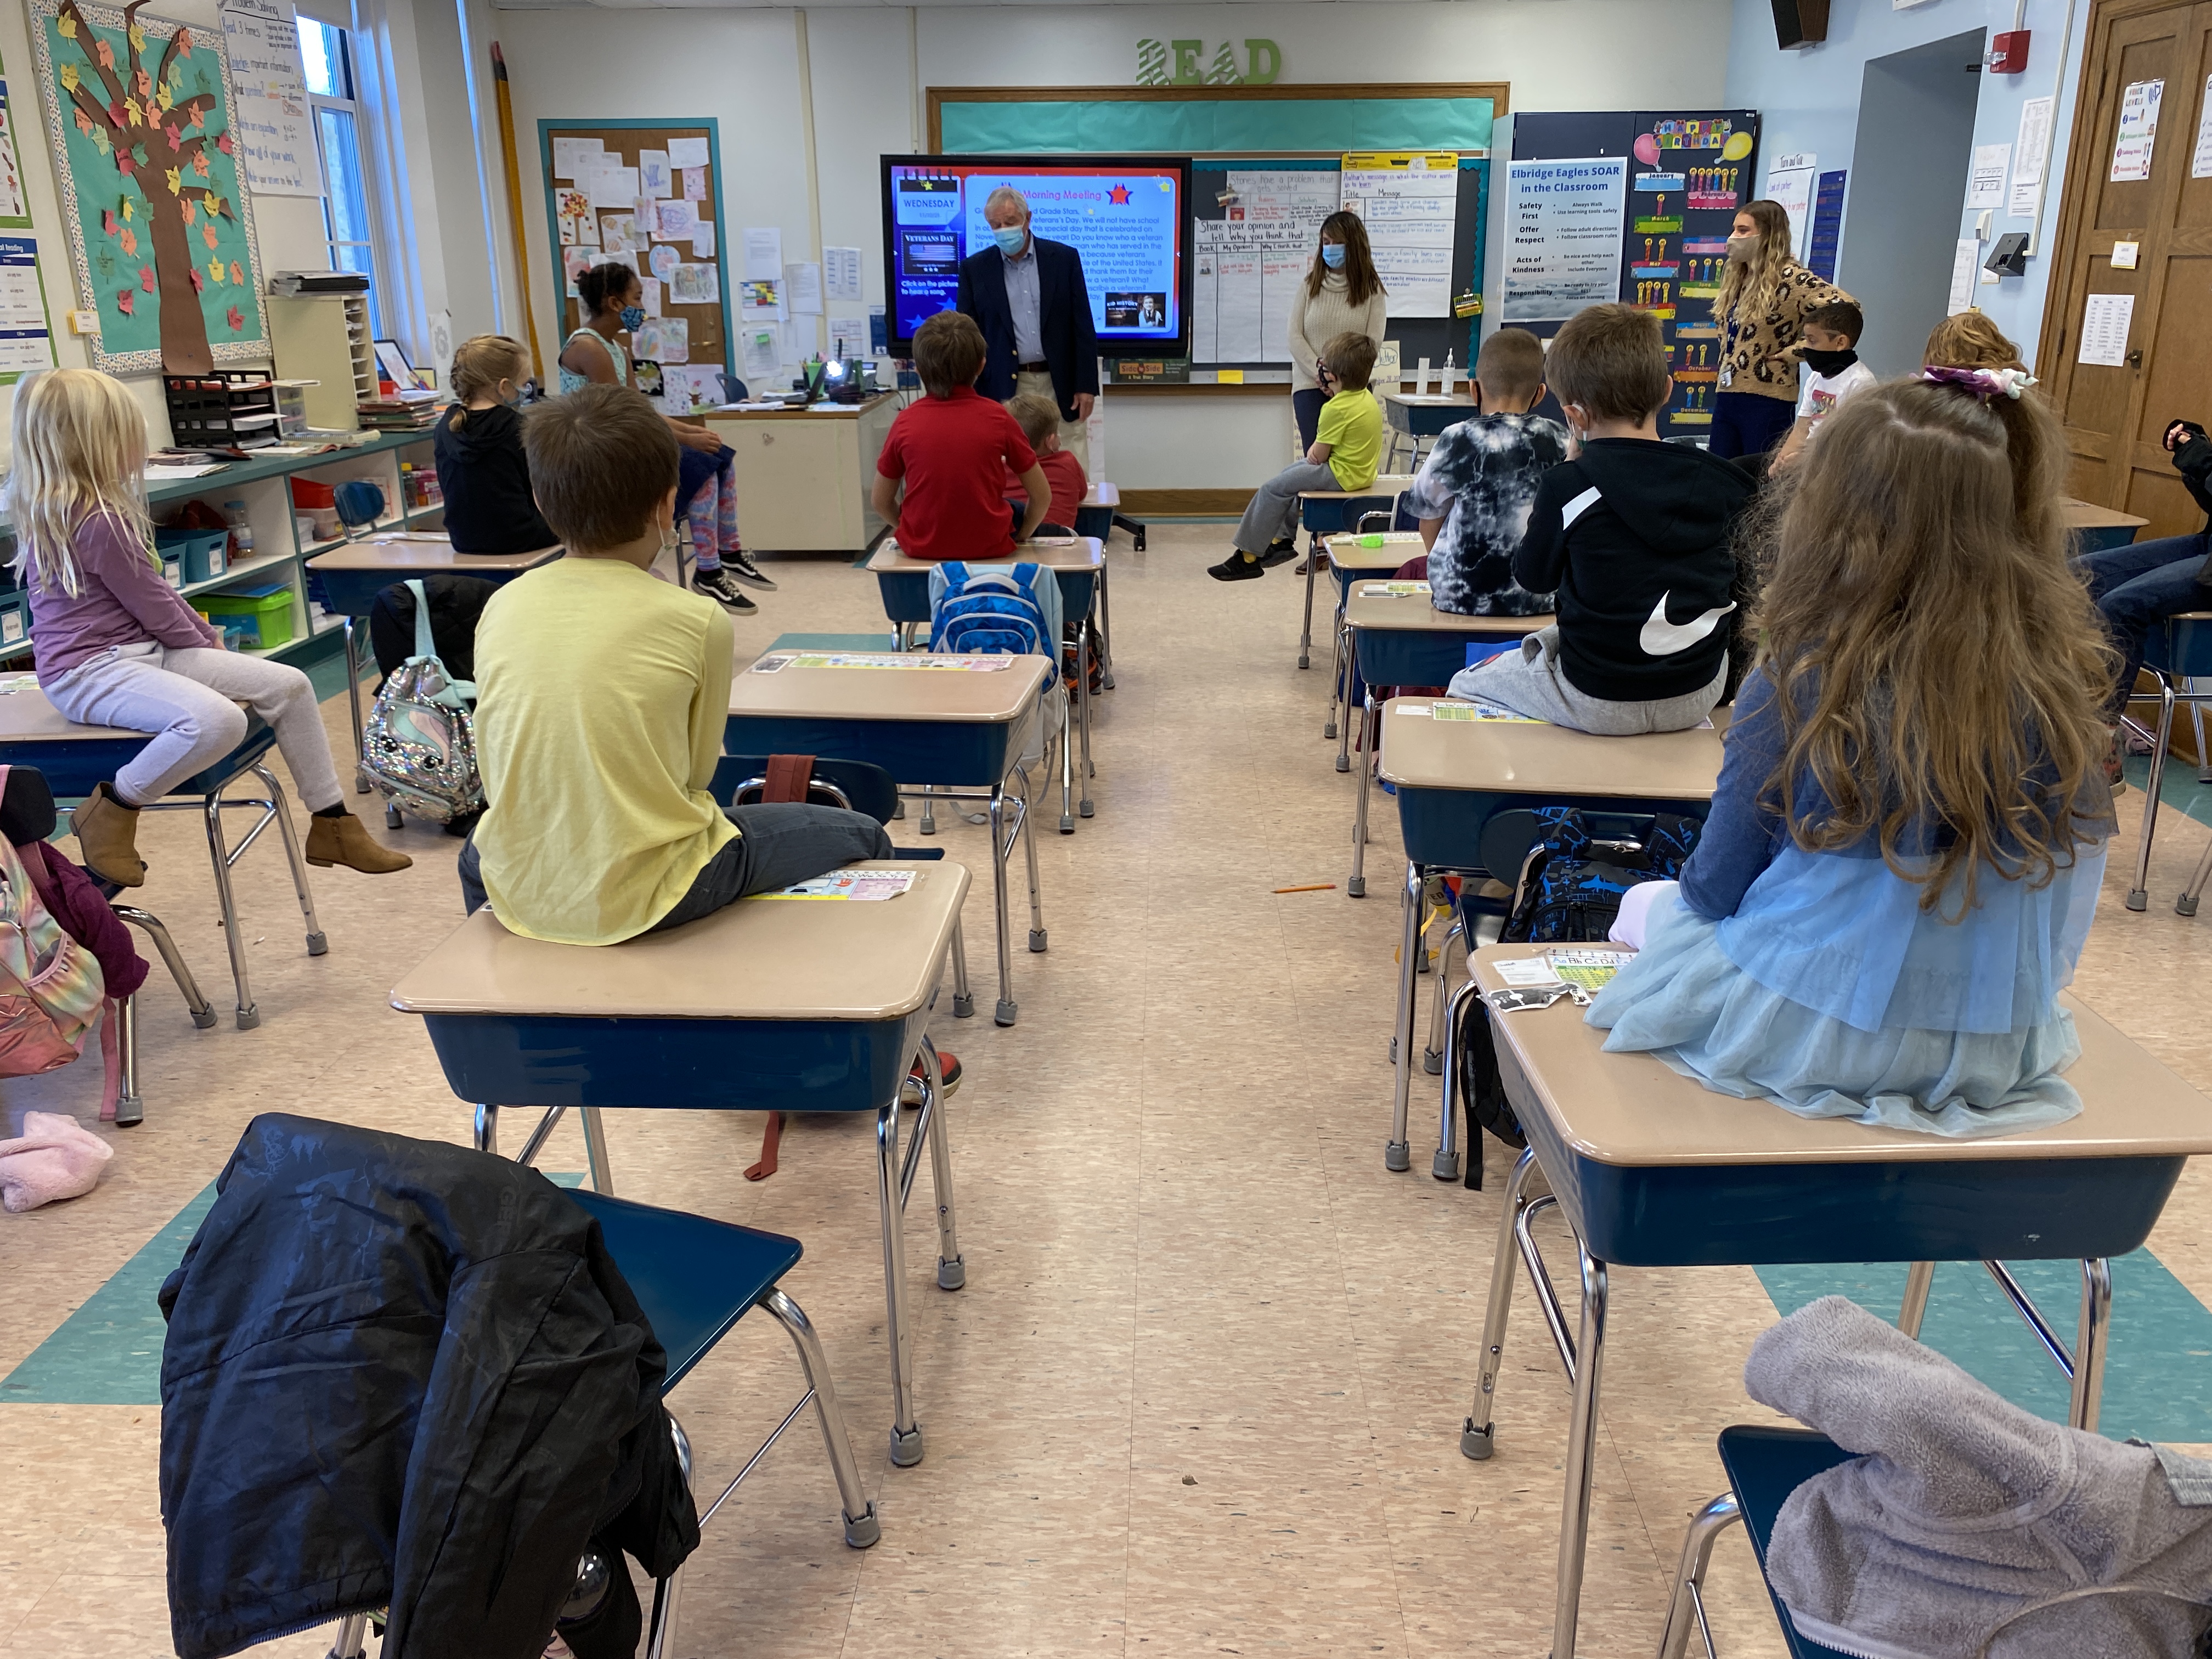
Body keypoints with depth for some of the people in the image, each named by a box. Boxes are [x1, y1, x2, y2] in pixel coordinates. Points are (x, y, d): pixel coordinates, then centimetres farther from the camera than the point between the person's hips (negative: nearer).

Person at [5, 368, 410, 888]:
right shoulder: (97, 521, -19)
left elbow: (154, 587, 19)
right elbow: (152, 604, -12)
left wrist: (207, 634, 12)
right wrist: (203, 644, 6)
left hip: (143, 650, 10)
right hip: (88, 670, -10)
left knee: (289, 685, 0)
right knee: (218, 721, -38)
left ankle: (332, 825, 4)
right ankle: (110, 811, -11)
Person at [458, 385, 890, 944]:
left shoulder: (501, 608, 0)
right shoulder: (697, 620, -11)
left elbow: (497, 775, 6)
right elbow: (697, 772, -1)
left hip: (519, 893, 5)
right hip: (649, 897, -5)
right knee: (862, 837, 14)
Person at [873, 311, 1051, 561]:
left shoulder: (906, 421, -5)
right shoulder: (997, 417, -8)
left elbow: (881, 501, 3)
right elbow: (1042, 495, -3)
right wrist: (1020, 536, 13)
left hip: (920, 547, 2)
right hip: (990, 547, -2)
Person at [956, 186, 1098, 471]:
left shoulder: (1065, 258, 3)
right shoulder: (975, 268, 4)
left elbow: (1083, 327, 2)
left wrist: (1086, 385, -4)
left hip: (1061, 385, 0)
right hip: (1005, 388, 0)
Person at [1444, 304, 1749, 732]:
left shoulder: (1568, 485, -18)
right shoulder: (1718, 480, -5)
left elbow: (1534, 576, -2)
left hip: (1600, 701, -5)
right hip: (1700, 695, 6)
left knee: (1466, 685, 20)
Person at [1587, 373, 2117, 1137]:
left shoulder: (1800, 687, -23)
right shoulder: (2058, 681, -11)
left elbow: (1717, 888, -11)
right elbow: (2072, 872, 2)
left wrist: (1691, 891, 12)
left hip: (1799, 1028, -4)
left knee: (1652, 905, 26)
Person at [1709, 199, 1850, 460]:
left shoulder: (1789, 278, -10)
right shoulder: (1736, 277, 14)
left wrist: (1796, 350, -15)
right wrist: (1727, 365, 12)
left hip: (1766, 401, -7)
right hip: (1726, 397, 8)